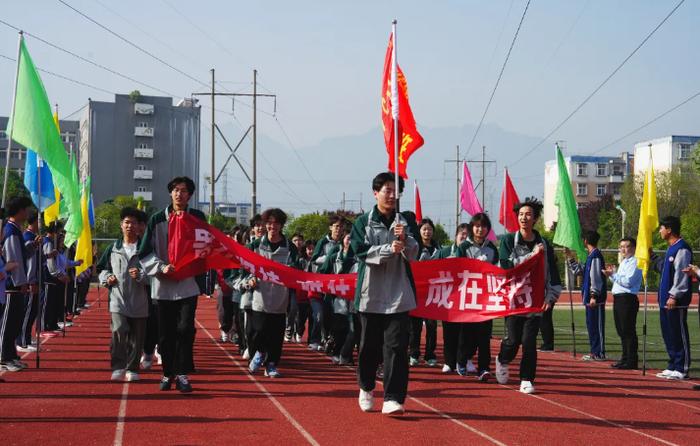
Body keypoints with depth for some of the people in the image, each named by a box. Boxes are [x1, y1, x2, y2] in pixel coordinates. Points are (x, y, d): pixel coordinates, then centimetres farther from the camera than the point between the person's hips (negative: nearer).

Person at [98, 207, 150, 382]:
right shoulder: (113, 249, 11)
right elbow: (103, 269, 21)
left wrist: (141, 276, -17)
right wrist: (107, 278, 1)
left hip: (139, 301, 0)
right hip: (118, 300, 0)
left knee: (137, 338, 4)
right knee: (119, 331, -18)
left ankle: (132, 369, 18)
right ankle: (118, 367, -11)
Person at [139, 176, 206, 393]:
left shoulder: (197, 218, 5)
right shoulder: (157, 220, 4)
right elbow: (144, 253, 2)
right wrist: (162, 267, -13)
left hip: (188, 284, -1)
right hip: (163, 285, 1)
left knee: (185, 329, -10)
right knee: (166, 333, 5)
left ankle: (182, 375, -4)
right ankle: (168, 373, 17)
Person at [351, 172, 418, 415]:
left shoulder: (405, 223, 9)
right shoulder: (363, 222, 4)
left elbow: (413, 254, 0)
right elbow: (361, 251, -9)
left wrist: (404, 240, -21)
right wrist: (389, 249, -21)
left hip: (399, 294, 1)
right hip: (371, 293, -1)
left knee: (397, 345, -9)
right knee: (369, 345, 9)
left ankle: (393, 398, -11)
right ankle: (366, 388, 32)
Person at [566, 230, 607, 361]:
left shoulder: (596, 256, -13)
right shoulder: (591, 256, 17)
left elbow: (596, 277, -19)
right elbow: (579, 272, 27)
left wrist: (594, 296, -22)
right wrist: (571, 258, 25)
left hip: (596, 298, -10)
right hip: (590, 297, 10)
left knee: (597, 325, -7)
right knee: (591, 325, 13)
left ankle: (599, 353, -5)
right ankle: (595, 352, 18)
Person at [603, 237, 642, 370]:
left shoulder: (634, 262, -9)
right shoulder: (623, 263, 22)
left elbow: (627, 282, -19)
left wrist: (613, 274, -15)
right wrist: (612, 274, 11)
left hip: (628, 299, -10)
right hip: (618, 298, 10)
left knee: (628, 331, -9)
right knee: (621, 331, 14)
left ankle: (631, 362, -6)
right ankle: (625, 359, 21)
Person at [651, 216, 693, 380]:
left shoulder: (682, 249, -14)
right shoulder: (671, 249, 17)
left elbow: (681, 275, -20)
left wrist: (674, 296, -23)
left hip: (677, 302, -10)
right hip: (666, 300, 10)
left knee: (679, 335, -5)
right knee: (668, 335, 13)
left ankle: (681, 369, -2)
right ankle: (673, 367, 20)